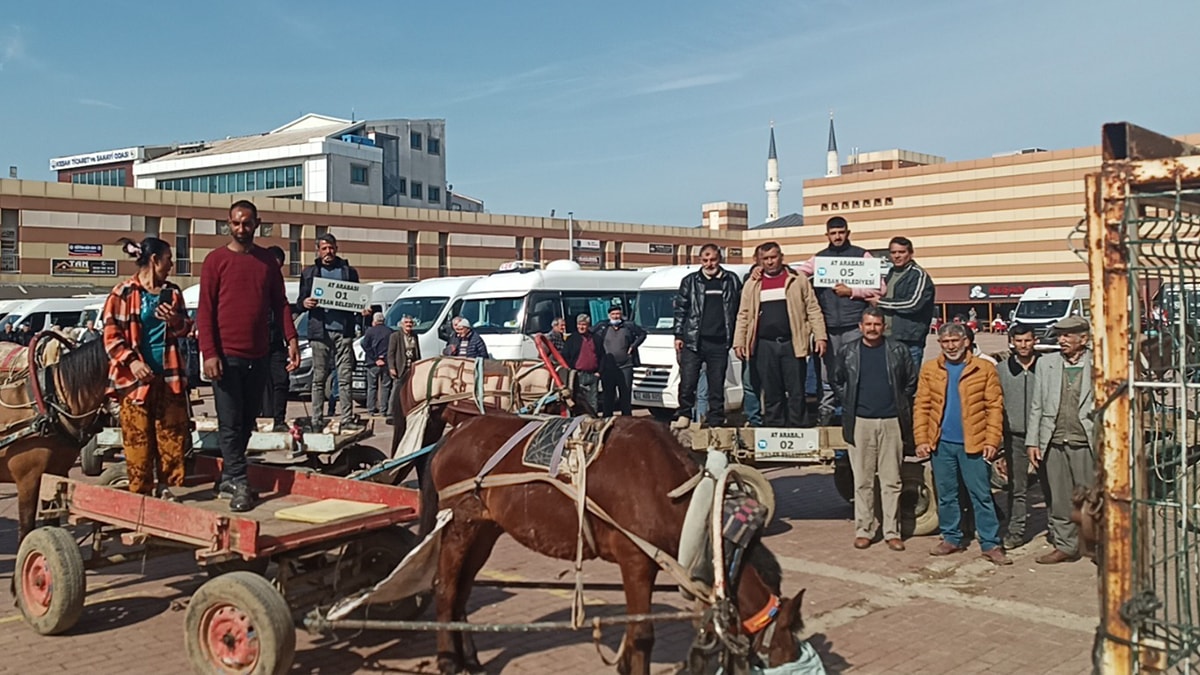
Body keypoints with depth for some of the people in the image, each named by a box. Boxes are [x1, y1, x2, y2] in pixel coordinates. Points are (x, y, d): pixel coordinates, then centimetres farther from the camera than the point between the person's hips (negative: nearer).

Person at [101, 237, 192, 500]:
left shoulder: (172, 292, 11)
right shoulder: (123, 293, -3)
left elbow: (185, 328, 18)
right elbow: (111, 335, -5)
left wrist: (175, 321, -5)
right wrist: (131, 361, -17)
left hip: (170, 374, 5)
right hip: (136, 376, -5)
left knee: (173, 433, 4)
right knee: (138, 436, -1)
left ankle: (165, 484, 15)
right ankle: (140, 489, 9)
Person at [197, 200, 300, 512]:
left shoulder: (267, 261, 11)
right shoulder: (216, 260, -1)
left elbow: (280, 303, 12)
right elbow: (204, 309, -5)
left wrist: (291, 339, -1)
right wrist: (209, 353, -13)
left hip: (258, 356, 5)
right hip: (226, 356, -5)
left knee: (247, 422, 9)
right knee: (230, 424, -4)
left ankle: (227, 480, 20)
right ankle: (239, 483, 0)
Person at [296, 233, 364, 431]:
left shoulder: (349, 272, 15)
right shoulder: (309, 273, 14)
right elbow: (299, 305, 13)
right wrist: (305, 303, -10)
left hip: (343, 331, 0)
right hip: (319, 331, 0)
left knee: (345, 377, -3)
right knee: (319, 378, 2)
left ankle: (346, 419, -2)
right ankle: (317, 419, 7)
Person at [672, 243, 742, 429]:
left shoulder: (732, 281, 8)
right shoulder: (690, 281, 7)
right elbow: (680, 309, 9)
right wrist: (678, 336, 2)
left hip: (719, 342, 1)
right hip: (693, 340, -1)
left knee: (717, 385, 6)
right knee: (687, 382, -5)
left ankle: (717, 422, 13)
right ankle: (684, 414, 11)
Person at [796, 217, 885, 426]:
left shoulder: (861, 255, 8)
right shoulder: (819, 258, 16)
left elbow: (876, 287, 2)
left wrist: (851, 291, -8)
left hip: (854, 324, -3)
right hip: (828, 325, 3)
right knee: (827, 370, 5)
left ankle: (855, 411, 4)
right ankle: (826, 409, 12)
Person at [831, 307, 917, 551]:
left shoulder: (898, 351, 5)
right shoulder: (848, 352, 7)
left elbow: (911, 382, 13)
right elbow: (837, 382, 17)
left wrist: (901, 406, 6)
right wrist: (850, 404, 8)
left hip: (891, 422, 0)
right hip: (860, 423, 0)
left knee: (891, 481, 3)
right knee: (862, 481, 4)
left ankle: (892, 531, 10)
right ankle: (863, 530, 11)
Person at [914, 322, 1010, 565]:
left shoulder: (984, 369, 0)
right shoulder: (929, 369, 7)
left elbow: (995, 406, -2)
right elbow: (921, 406, 4)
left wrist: (992, 441, -10)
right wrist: (921, 439, -4)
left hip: (973, 444, -3)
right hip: (941, 444, 3)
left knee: (982, 496, 1)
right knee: (946, 495, 11)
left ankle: (990, 544, 7)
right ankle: (951, 538, 22)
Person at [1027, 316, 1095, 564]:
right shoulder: (1046, 363, 9)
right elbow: (1036, 406, 10)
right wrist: (1032, 441, 5)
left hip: (1086, 443, -3)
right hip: (1054, 443, 3)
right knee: (1059, 499, 9)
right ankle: (1065, 546, 20)